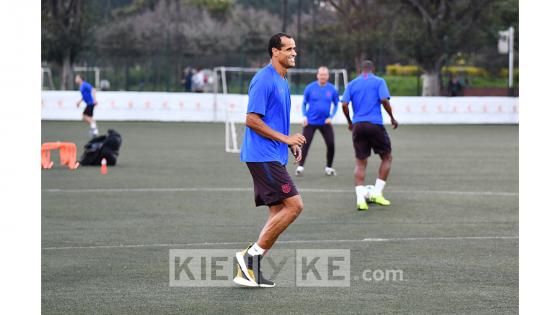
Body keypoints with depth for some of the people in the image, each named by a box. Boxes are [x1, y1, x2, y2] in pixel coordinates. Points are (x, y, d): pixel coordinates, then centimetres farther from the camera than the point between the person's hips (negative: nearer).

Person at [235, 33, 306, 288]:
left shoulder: (282, 82, 18)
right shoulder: (264, 80, -13)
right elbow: (252, 120, -17)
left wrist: (291, 143, 13)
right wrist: (285, 138, -18)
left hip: (274, 157, 10)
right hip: (262, 156, -10)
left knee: (278, 212, 6)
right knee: (294, 205, -13)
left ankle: (249, 270, 6)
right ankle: (251, 255, -8)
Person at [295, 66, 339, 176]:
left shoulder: (332, 89, 0)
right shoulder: (310, 88, -4)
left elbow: (336, 105, 12)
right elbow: (304, 104, 6)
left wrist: (331, 117, -2)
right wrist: (304, 116, -7)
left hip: (325, 122, 1)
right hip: (310, 122, -1)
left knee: (331, 144, -5)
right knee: (305, 144, -8)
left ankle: (328, 167, 13)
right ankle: (300, 167, -1)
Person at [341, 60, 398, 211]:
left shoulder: (352, 84, 11)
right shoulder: (379, 82, 3)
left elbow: (344, 104, 1)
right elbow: (384, 100, -10)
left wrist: (350, 122, 14)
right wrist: (392, 118, 2)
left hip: (358, 126, 3)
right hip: (375, 125, -3)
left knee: (360, 163, 7)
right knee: (387, 158, 14)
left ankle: (360, 198, -8)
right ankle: (377, 193, 5)